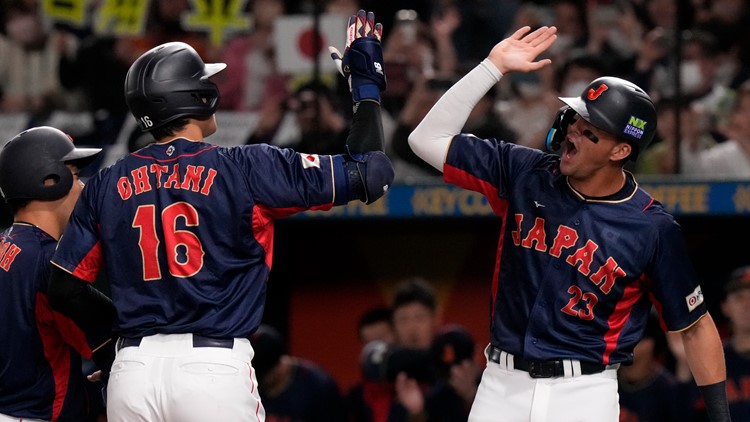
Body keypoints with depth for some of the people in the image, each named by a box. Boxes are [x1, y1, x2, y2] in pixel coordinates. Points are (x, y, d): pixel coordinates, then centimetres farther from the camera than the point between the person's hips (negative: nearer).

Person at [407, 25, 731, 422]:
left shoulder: (653, 229, -7)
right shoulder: (523, 174, 1)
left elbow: (694, 326, 0)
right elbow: (428, 139, 0)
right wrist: (494, 66, -3)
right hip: (502, 386, 3)